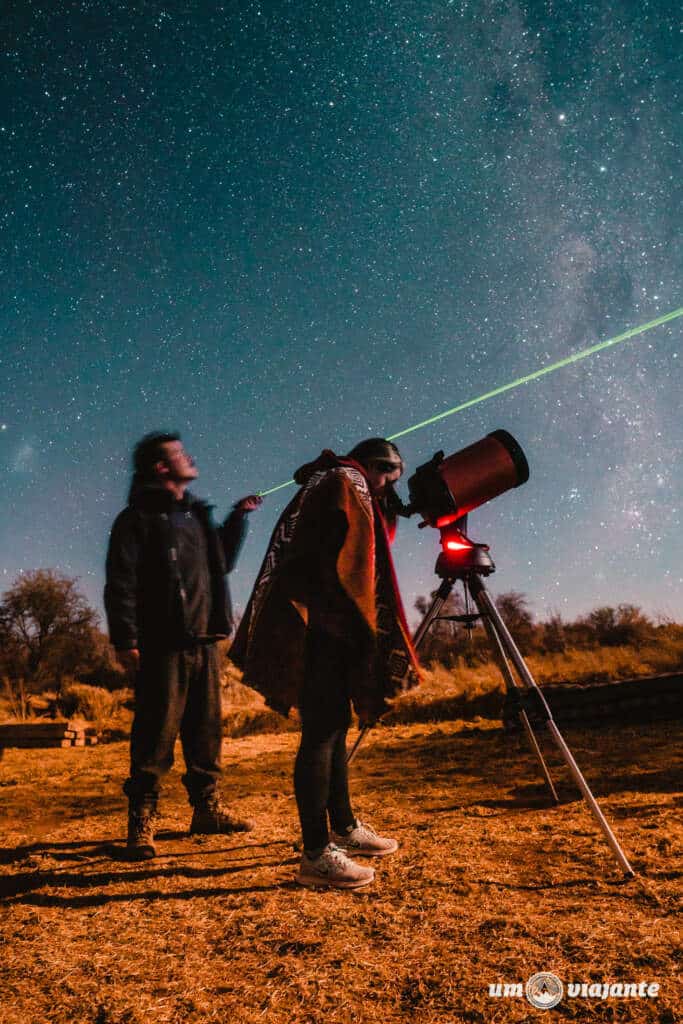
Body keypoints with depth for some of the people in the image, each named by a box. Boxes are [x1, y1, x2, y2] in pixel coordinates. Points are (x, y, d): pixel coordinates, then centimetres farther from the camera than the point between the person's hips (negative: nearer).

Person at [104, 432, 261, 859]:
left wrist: (239, 517, 23)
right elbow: (121, 583, -9)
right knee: (157, 732, -4)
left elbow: (224, 561, 29)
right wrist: (126, 640, -17)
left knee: (206, 730, 11)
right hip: (163, 644, -6)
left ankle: (207, 808, 23)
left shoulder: (197, 515, 20)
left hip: (205, 643, 7)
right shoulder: (138, 518, -3)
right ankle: (142, 823, 8)